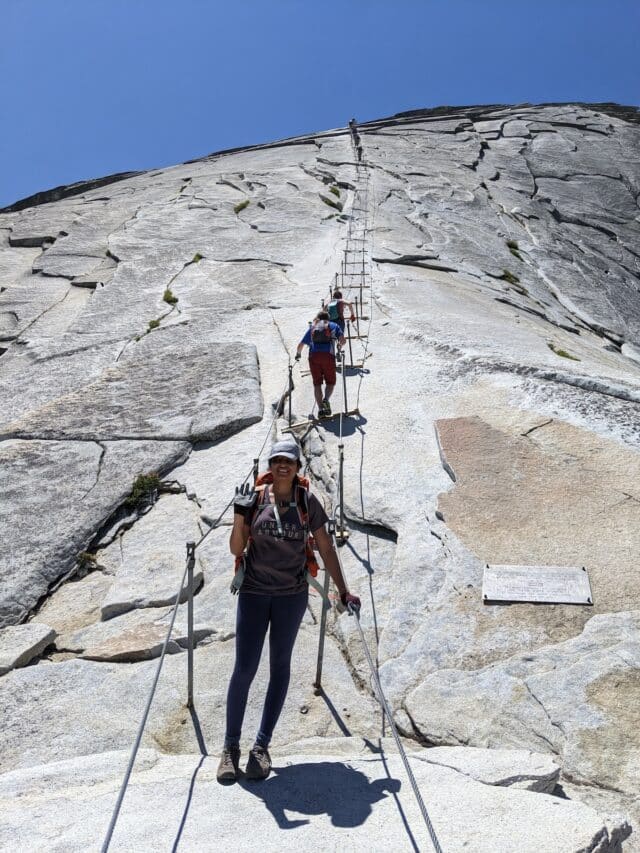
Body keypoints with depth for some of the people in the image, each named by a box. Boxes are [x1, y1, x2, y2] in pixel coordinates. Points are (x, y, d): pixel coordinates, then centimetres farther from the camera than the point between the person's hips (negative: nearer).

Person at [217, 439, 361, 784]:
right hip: (254, 593, 0)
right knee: (244, 670, -1)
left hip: (292, 596, 1)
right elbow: (236, 549, -2)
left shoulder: (308, 503, -3)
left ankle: (261, 745, 20)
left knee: (280, 667, 8)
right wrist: (239, 514, -18)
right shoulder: (255, 498, -3)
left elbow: (326, 549, 3)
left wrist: (343, 591, 2)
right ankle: (231, 746, 15)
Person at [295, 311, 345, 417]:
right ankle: (326, 399, -20)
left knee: (317, 383, 5)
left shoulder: (312, 327, 25)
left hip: (313, 356, 2)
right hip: (328, 355, -1)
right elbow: (342, 340, 4)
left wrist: (298, 354, 40)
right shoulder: (333, 325, 20)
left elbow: (301, 345, 22)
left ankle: (320, 408, -9)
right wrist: (340, 346, 26)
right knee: (330, 382, 8)